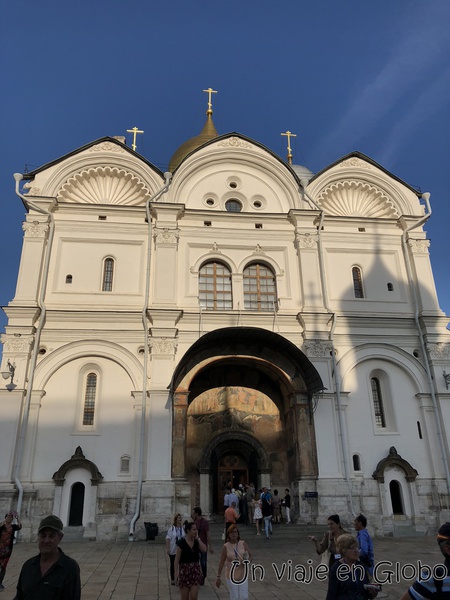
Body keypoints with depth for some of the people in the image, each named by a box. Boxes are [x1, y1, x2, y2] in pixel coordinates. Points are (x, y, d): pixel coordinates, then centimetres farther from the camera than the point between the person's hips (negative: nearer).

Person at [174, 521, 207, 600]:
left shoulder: (197, 541, 2)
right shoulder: (181, 542, -12)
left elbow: (204, 549, -15)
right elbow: (177, 559, -9)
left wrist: (198, 538, -12)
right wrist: (176, 572, -13)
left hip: (195, 569, 4)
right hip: (184, 569, -3)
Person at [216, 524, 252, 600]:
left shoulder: (243, 543, -4)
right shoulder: (226, 546, -7)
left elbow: (250, 556, 7)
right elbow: (221, 562, -2)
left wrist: (247, 561, -15)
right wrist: (218, 577, 0)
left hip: (243, 574, 1)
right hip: (231, 576, -1)